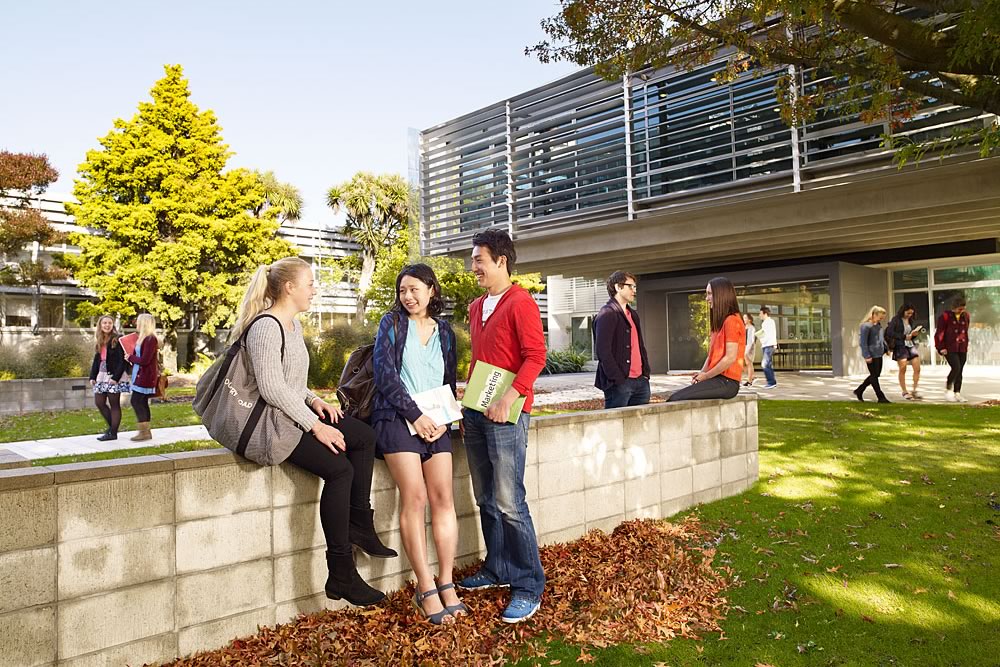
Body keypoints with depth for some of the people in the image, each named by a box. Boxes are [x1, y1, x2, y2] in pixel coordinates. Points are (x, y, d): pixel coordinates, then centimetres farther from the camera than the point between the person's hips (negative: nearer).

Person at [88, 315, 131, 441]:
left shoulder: (117, 340, -9)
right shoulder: (99, 342, 12)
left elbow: (122, 361, -14)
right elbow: (96, 360, 16)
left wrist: (116, 377, -20)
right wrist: (92, 376, 9)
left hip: (114, 377, -7)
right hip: (102, 376, 8)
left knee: (114, 405, -1)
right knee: (99, 403, 8)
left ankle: (113, 433, 6)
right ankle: (112, 427, 23)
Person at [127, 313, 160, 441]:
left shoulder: (150, 339, -17)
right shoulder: (143, 338, 14)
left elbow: (144, 360, -20)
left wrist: (130, 357, -6)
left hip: (145, 376, -10)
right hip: (141, 375, 10)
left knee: (136, 401, -7)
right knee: (142, 403, 11)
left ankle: (144, 432, -3)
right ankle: (146, 431, 17)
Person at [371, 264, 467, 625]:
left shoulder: (444, 331, 16)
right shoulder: (392, 322, 5)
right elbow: (385, 372, -5)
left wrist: (444, 418, -1)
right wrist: (415, 414, -12)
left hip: (434, 421, 4)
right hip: (397, 417, -3)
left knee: (443, 497, -7)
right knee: (414, 498, -14)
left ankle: (446, 584, 0)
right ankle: (426, 590, -10)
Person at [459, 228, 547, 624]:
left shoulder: (520, 303, -8)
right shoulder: (476, 307, 17)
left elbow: (536, 356, -15)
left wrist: (508, 399, -22)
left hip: (506, 414, -8)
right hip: (475, 413, 8)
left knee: (509, 503, -7)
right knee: (486, 500, 14)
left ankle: (529, 587, 4)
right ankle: (497, 570, 28)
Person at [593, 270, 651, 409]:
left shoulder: (633, 314, 21)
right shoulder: (607, 314, -8)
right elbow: (603, 350, -16)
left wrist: (646, 373, 13)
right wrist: (618, 379, -18)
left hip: (640, 381, 8)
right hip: (619, 383, -8)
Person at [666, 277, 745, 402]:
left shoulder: (732, 320, -10)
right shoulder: (719, 323, 22)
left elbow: (730, 358, -17)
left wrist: (705, 376, -10)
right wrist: (701, 373, 2)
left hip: (726, 382, -9)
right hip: (717, 379, 9)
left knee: (675, 399, -21)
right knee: (675, 396, -6)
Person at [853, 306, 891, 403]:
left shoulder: (878, 325, 11)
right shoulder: (866, 326, -15)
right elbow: (863, 342, -17)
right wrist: (867, 356, -18)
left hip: (879, 354, 9)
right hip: (871, 355, -9)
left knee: (876, 374, 14)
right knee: (874, 375, 0)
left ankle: (859, 391, 26)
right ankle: (881, 397, 6)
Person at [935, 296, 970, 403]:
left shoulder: (965, 316, 11)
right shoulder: (945, 316, -7)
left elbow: (966, 332, 20)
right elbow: (939, 333, -6)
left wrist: (966, 346, 18)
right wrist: (941, 348, -8)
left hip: (962, 349, 6)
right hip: (950, 349, -5)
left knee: (960, 371, 5)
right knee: (956, 367, -17)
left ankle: (957, 393, 12)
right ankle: (948, 390, -2)